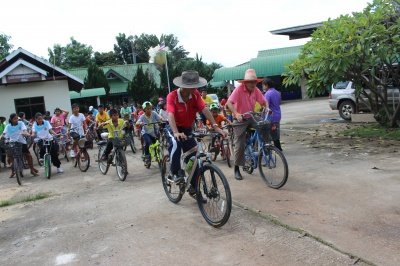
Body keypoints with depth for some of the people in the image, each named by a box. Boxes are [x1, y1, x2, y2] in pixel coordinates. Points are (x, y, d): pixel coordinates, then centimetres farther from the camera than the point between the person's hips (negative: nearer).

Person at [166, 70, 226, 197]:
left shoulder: (195, 94, -14)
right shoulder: (172, 96, -24)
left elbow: (204, 109, -25)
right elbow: (171, 115, -37)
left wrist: (216, 126, -37)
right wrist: (176, 133, -53)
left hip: (188, 129, 4)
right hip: (174, 128, -4)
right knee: (176, 144, -37)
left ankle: (193, 188, 15)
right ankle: (176, 173, -17)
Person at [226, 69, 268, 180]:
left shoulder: (256, 90, -4)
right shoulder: (239, 89, -19)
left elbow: (263, 102, 5)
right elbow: (229, 103, -29)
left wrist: (266, 108, -18)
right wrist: (236, 114, -43)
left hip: (251, 117, 5)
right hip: (240, 119, -5)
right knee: (240, 145, -4)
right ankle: (237, 169, 11)